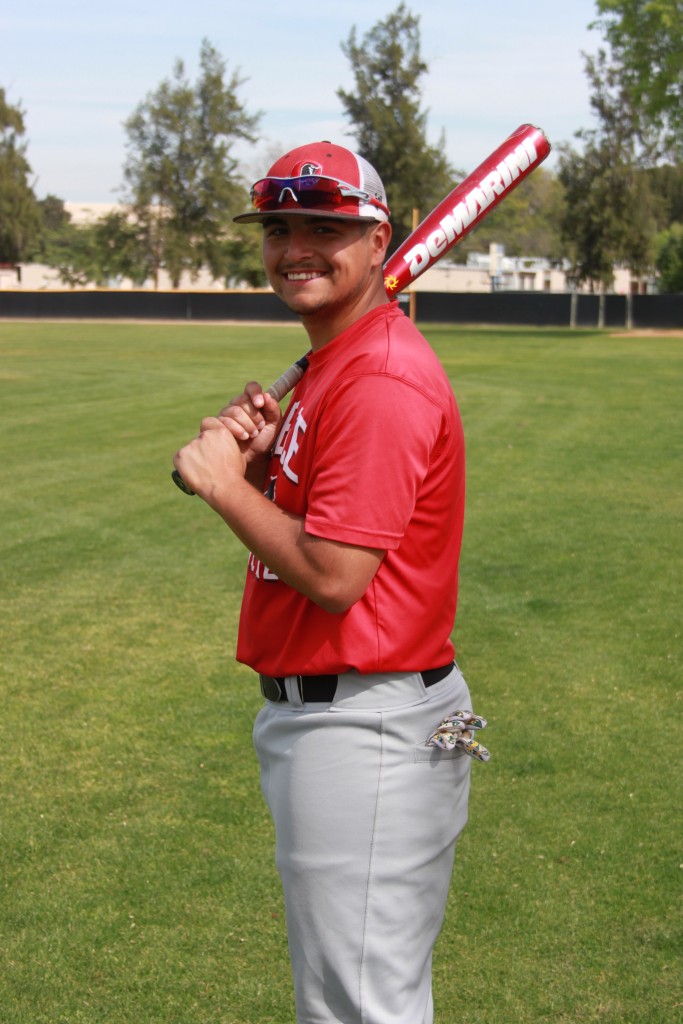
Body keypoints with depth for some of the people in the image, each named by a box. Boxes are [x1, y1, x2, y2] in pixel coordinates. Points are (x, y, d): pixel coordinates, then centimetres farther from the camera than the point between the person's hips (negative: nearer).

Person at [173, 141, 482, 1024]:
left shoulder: (383, 379, -20)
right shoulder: (327, 364, 14)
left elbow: (334, 575, -25)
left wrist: (223, 483, -13)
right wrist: (256, 454, -1)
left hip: (362, 726, -11)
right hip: (313, 711, 11)